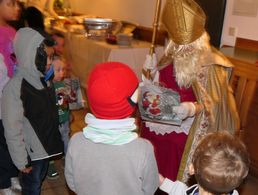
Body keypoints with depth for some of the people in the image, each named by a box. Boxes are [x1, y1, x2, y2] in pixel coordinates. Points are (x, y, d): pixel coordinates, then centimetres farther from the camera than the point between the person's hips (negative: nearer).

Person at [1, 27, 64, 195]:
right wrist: (21, 160, -16)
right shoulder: (15, 88, -25)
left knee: (40, 179, 25)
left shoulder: (45, 78, -4)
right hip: (31, 151, -6)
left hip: (47, 144, 6)